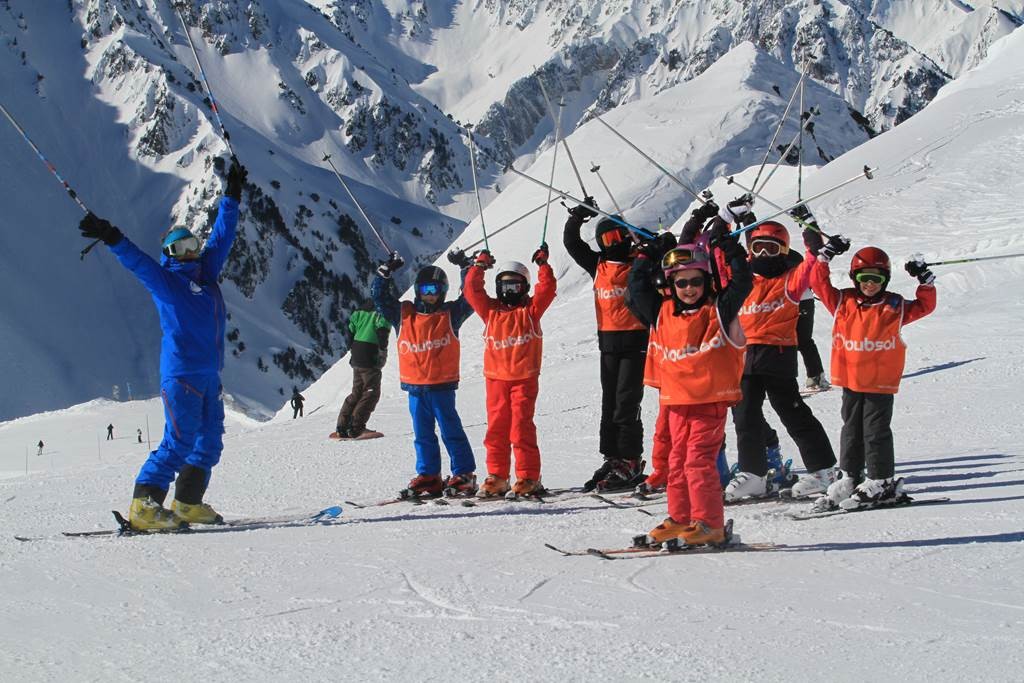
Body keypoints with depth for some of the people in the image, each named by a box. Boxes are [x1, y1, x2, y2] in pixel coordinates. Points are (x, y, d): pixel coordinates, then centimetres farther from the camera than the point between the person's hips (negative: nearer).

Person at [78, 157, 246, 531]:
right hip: (181, 374, -8)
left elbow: (222, 234, 26)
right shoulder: (165, 280, -1)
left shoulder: (206, 273, 17)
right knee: (180, 441, -13)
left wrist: (232, 195, 31)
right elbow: (137, 261, -16)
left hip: (209, 375, 8)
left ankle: (188, 504, 16)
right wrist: (111, 237, -31)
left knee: (209, 443, 9)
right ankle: (145, 505, -12)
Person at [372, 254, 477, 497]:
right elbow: (379, 296, 7)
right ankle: (428, 476, 16)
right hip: (414, 386, 3)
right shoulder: (403, 313, 7)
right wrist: (386, 271, -2)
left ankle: (464, 475, 4)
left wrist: (468, 269, -4)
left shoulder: (450, 314, 2)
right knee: (422, 434, 9)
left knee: (451, 430, -1)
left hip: (442, 385, -3)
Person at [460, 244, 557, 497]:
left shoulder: (530, 310, 5)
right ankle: (497, 477, 12)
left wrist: (543, 265, -3)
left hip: (524, 378, -3)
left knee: (521, 427, -7)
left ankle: (529, 476, -2)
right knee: (496, 428, 5)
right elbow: (472, 291, 4)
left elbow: (547, 289, -6)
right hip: (496, 378, 3)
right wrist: (480, 265, 5)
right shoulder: (490, 310, 10)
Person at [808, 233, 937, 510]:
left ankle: (881, 482, 5)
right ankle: (848, 479, 21)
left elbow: (924, 306, 4)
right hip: (850, 380, 3)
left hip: (881, 382, -3)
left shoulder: (895, 307, -1)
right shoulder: (842, 302, 2)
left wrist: (925, 282, -8)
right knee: (851, 430, 12)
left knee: (876, 432, -1)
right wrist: (824, 256, -4)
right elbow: (819, 283, 2)